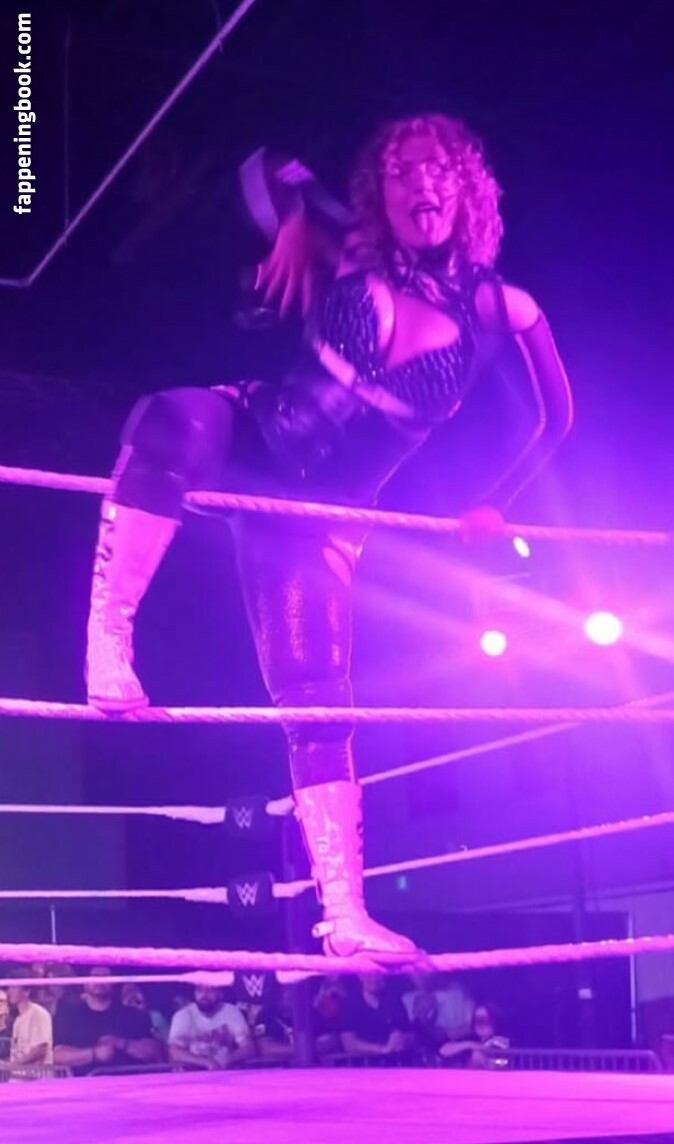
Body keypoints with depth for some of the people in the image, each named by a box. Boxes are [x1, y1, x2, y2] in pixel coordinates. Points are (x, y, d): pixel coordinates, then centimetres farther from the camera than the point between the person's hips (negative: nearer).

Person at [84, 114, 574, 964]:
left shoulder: (500, 309, -4)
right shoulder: (348, 260, -1)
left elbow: (557, 418, 10)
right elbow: (273, 170, 16)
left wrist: (495, 507, 6)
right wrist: (294, 220, -4)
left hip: (318, 511, 0)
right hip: (252, 442, 0)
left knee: (317, 703, -7)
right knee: (180, 417, -38)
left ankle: (344, 913, 3)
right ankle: (108, 637, -34)